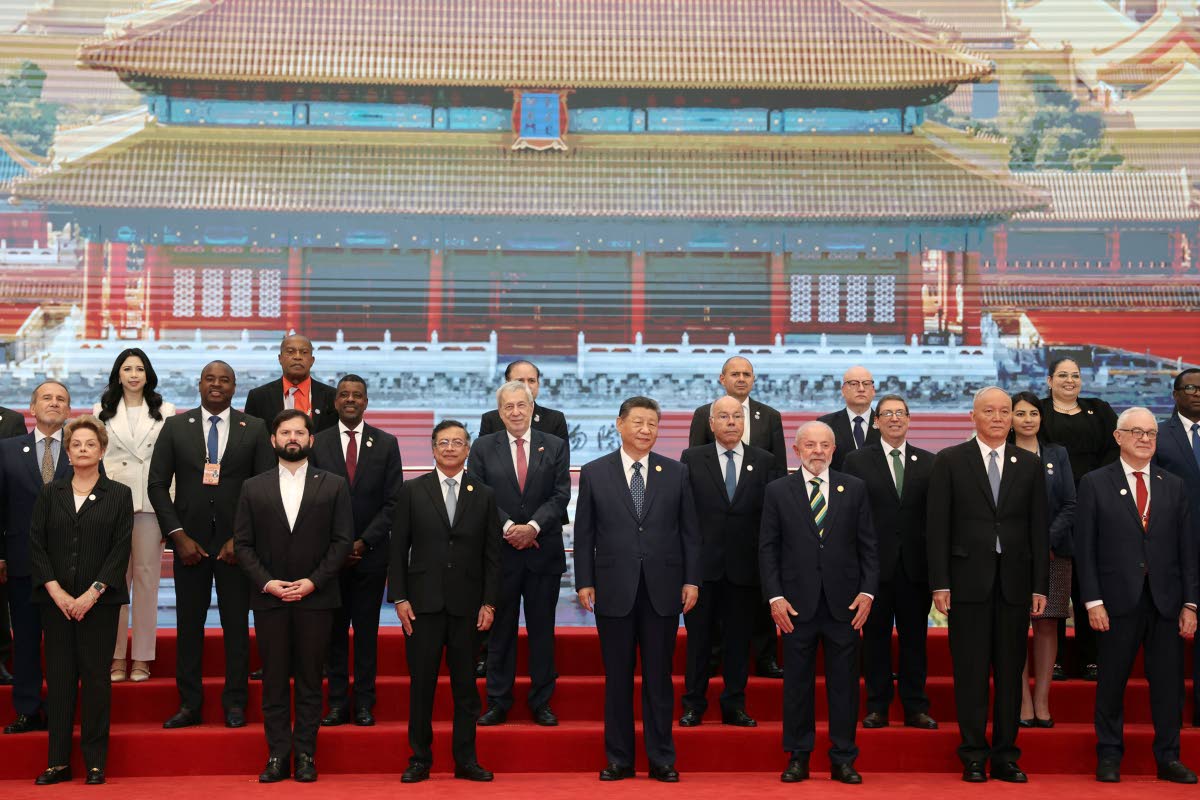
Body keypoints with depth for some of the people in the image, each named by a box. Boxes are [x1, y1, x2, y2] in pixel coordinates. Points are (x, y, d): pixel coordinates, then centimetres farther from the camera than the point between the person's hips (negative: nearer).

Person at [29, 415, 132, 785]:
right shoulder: (49, 493, 10)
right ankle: (58, 761, 9)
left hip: (99, 601, -2)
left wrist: (93, 593, -11)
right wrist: (56, 591, -8)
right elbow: (36, 544, 4)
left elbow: (121, 549, -3)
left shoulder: (119, 494, 4)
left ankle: (95, 761, 6)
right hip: (56, 600, 2)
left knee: (96, 676, -1)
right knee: (59, 678, 3)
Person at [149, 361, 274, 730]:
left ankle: (234, 703, 13)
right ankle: (189, 704, 13)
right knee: (188, 623, 5)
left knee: (237, 623, 4)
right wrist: (179, 536, -6)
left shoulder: (255, 429, 3)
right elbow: (157, 484, 3)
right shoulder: (175, 426, 5)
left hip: (236, 542, -1)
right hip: (189, 540, 1)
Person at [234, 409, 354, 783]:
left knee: (310, 679, 4)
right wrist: (266, 581, -9)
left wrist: (313, 581, -10)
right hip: (269, 598, 1)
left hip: (315, 597, -1)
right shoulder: (253, 487, 8)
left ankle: (305, 753, 11)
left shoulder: (333, 485, 5)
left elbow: (342, 540, 0)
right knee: (274, 680, 4)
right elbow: (242, 543, 5)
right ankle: (278, 754, 11)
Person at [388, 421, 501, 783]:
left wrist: (489, 602, 0)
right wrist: (399, 598, -4)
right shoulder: (412, 491, 4)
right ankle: (420, 759, 14)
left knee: (466, 685, 6)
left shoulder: (484, 495, 7)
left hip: (466, 604, 1)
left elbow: (492, 554, 6)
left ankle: (466, 760, 15)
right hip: (423, 603, -1)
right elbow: (398, 549, 3)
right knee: (421, 683, 3)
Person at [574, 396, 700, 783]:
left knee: (659, 678, 7)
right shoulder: (594, 473, 3)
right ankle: (619, 759, 17)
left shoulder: (676, 472, 6)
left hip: (662, 591, 1)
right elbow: (584, 534, 4)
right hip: (614, 590, 0)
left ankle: (661, 759, 16)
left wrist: (691, 579, 0)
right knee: (617, 679, 7)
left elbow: (690, 531, 6)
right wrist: (584, 582, -2)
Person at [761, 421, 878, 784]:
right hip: (797, 603, -1)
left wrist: (867, 591, -4)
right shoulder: (778, 491, 3)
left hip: (844, 603, 1)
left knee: (844, 682, 5)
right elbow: (767, 548, 2)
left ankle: (843, 759, 15)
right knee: (797, 682, 6)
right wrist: (775, 596, -6)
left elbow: (868, 545, 6)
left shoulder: (855, 488, 6)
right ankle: (798, 757, 16)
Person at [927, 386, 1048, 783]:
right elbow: (937, 526, -2)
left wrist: (1040, 585, 3)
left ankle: (1005, 756, 15)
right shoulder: (949, 461, 2)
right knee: (971, 672, 2)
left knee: (1010, 672, 7)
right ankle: (974, 757, 10)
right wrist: (940, 583, -8)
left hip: (1015, 582, 2)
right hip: (968, 579, -2)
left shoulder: (1029, 464, 9)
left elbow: (1038, 528, 8)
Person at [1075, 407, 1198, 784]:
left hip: (1166, 602, 3)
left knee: (1169, 682, 6)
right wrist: (1093, 601, -8)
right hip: (1118, 601, -3)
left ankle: (1168, 758, 18)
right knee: (1112, 682, 5)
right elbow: (1086, 548, -2)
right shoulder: (1095, 483, 1)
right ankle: (1109, 757, 16)